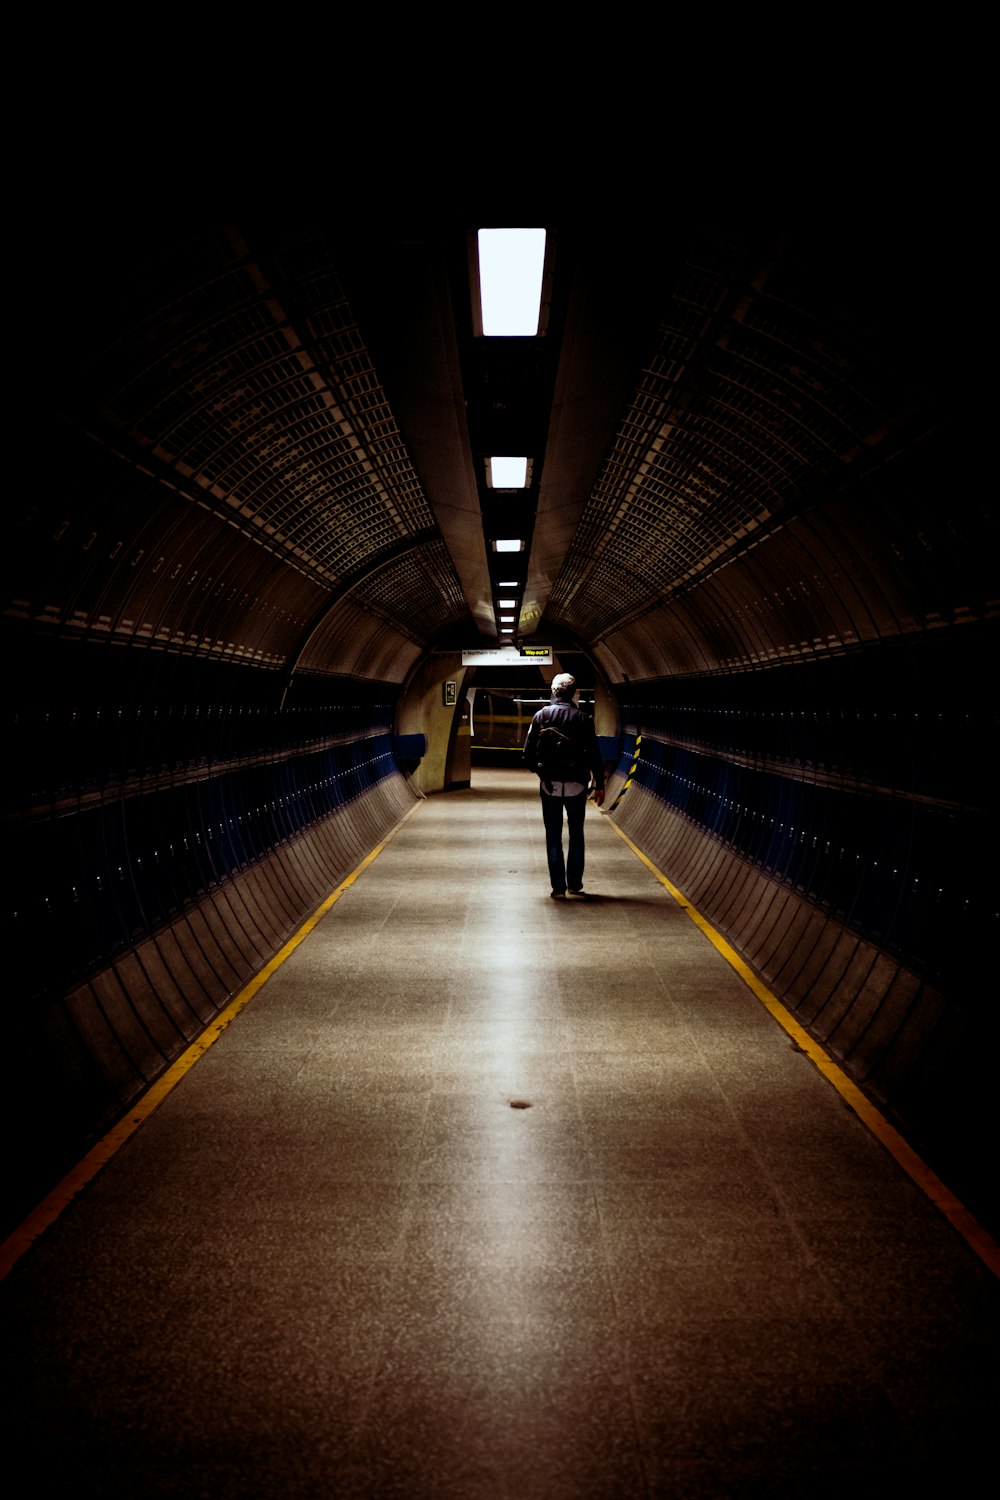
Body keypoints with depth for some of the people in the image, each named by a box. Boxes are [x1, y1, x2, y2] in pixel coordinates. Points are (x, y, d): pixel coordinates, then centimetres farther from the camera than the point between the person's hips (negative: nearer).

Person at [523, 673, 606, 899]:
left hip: (549, 785, 0)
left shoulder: (542, 715, -3)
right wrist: (599, 784, 3)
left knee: (553, 837, 7)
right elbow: (594, 754, -5)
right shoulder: (583, 718, -3)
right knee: (576, 836, 12)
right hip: (576, 785, 0)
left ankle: (558, 888, 5)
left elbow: (528, 752, -4)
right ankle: (575, 886, 11)